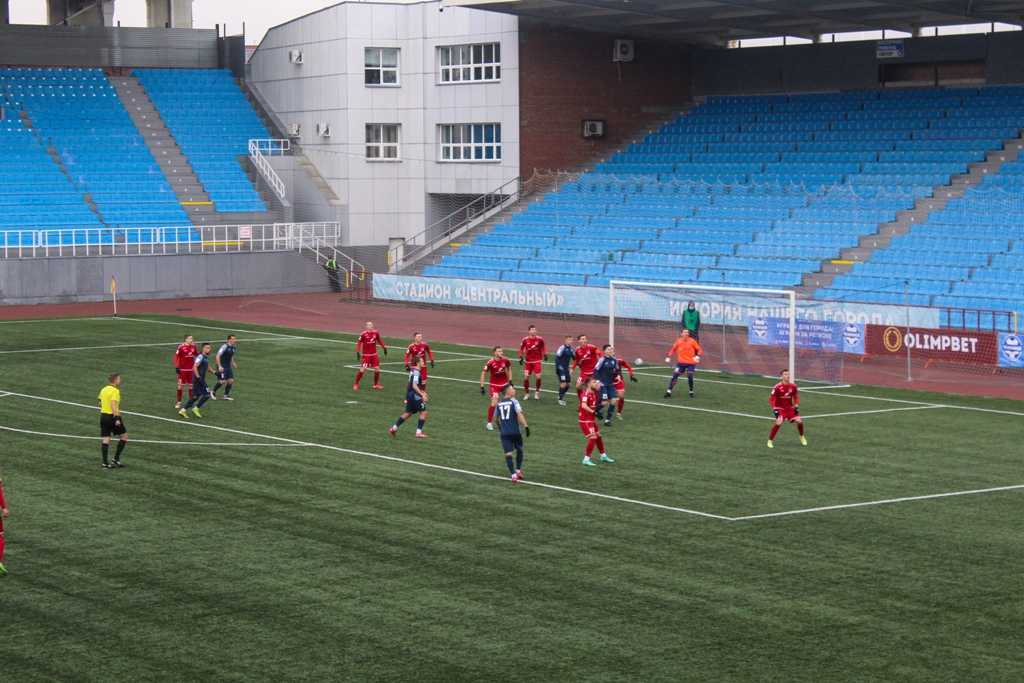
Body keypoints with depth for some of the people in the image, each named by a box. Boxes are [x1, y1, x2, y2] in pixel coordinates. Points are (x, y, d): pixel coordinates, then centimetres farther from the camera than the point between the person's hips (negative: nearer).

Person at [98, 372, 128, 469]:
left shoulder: (104, 389, 10)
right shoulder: (115, 391, -14)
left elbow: (100, 403, 18)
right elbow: (113, 405, -23)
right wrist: (117, 419, -25)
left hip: (103, 415, 8)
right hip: (112, 416, -8)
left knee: (105, 440, 6)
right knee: (124, 436, 8)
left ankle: (105, 463, 4)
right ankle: (116, 459, 6)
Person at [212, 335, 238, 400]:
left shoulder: (234, 347, 7)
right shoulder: (225, 346, -18)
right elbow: (218, 356, -19)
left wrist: (233, 363, 11)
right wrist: (219, 366, -23)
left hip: (228, 367, 8)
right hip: (222, 367, -8)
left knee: (231, 380, 1)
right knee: (222, 381, -10)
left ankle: (226, 395, 13)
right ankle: (213, 392, 13)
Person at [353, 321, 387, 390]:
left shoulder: (376, 333, -1)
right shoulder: (364, 334, -15)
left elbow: (379, 340, 17)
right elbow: (358, 343, -9)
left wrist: (384, 347, 16)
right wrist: (358, 353, -14)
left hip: (374, 354, 5)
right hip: (366, 355, -5)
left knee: (377, 369, 4)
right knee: (362, 370, -8)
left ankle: (376, 384, 22)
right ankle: (356, 384, 9)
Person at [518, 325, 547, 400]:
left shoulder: (540, 339, -6)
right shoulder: (525, 340, -6)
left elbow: (543, 347, 11)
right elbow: (521, 349, 7)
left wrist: (545, 355, 2)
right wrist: (521, 358, 3)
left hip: (537, 361, -1)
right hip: (528, 361, 1)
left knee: (538, 377, -10)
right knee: (526, 377, -6)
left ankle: (537, 392, 14)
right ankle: (526, 393, 13)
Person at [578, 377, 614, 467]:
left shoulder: (594, 393, 8)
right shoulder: (585, 393, -19)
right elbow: (584, 406, -32)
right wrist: (593, 412, -32)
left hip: (592, 420, 9)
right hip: (585, 420, -9)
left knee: (598, 437, 18)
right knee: (593, 438, -15)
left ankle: (603, 456, 35)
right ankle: (586, 459, -8)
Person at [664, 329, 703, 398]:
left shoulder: (692, 341, -6)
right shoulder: (678, 341, -1)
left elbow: (699, 349, -1)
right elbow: (673, 349, 13)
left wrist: (697, 356, -19)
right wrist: (668, 357, 4)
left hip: (691, 363, -1)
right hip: (681, 362, 1)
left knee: (690, 377, -8)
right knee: (675, 376, -8)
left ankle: (691, 392, 15)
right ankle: (669, 392, -5)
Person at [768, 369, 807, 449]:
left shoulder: (793, 386, -3)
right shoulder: (777, 387, -16)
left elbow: (796, 396, 13)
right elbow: (771, 399, -11)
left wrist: (796, 406, 1)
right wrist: (774, 409, -18)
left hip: (790, 408, 4)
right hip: (780, 408, -4)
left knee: (799, 421, -8)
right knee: (778, 423, -25)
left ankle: (802, 437, 21)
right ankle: (770, 441, -10)